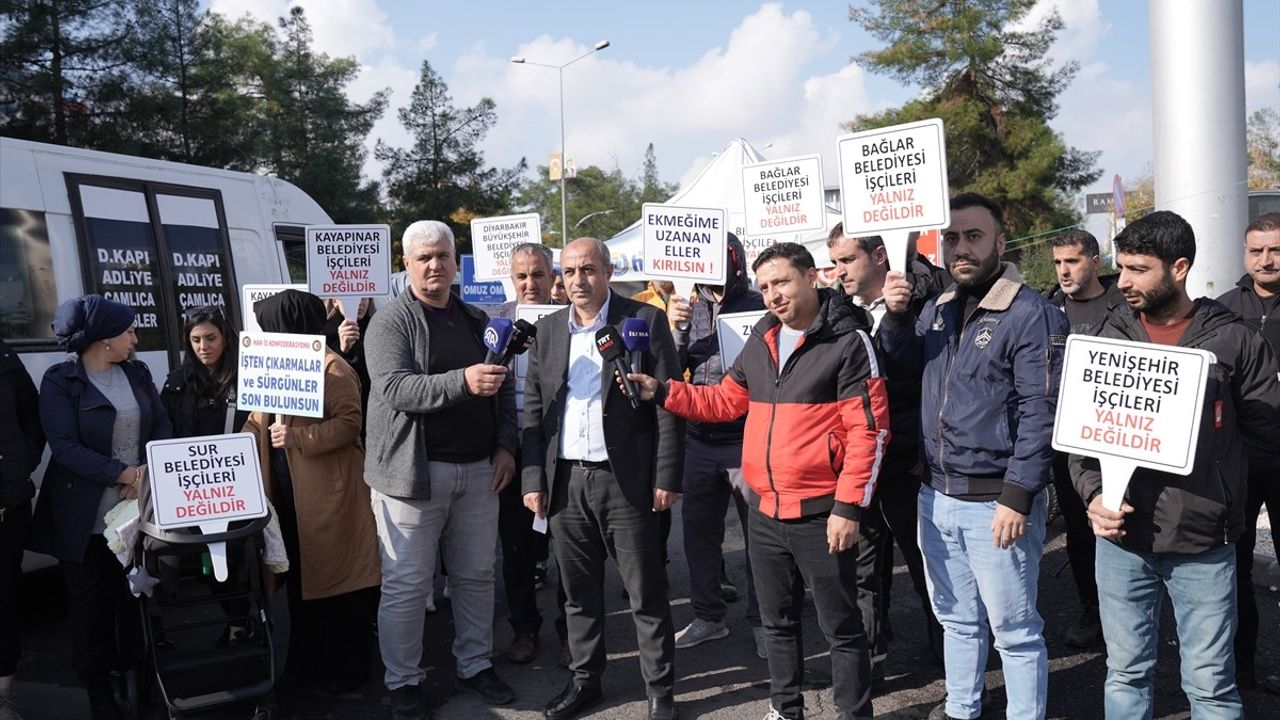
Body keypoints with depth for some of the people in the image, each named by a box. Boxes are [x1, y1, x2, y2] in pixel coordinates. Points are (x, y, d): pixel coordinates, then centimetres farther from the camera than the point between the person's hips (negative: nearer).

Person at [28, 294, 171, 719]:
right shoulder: (60, 381, -9)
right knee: (91, 601, 9)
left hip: (139, 507, 4)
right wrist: (122, 474, -22)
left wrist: (148, 470, -12)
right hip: (85, 516, -4)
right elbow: (64, 446, -16)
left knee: (136, 595, 10)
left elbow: (162, 424, 5)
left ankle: (136, 673, 27)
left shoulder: (137, 373, 7)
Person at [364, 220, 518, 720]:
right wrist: (462, 382, -32)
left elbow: (505, 388, 16)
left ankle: (475, 666, 28)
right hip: (413, 472, -5)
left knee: (476, 575, 13)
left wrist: (505, 445, 3)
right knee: (406, 585, 1)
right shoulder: (390, 323, -5)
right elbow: (395, 389, -20)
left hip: (478, 469, 5)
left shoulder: (477, 321, 13)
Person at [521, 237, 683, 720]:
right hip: (564, 481, 4)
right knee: (578, 592, 15)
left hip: (626, 480, -4)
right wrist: (533, 478, 4)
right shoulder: (549, 328, 10)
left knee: (646, 595, 4)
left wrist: (666, 477, -10)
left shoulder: (645, 320, -3)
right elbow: (533, 409, 11)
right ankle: (585, 679, 31)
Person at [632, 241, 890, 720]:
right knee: (778, 622, 20)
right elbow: (725, 400, 17)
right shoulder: (760, 341, 10)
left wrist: (849, 506, -18)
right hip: (767, 513, 7)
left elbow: (868, 429, -14)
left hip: (820, 515, -7)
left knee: (841, 628, 5)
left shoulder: (847, 341, -10)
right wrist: (662, 392, 5)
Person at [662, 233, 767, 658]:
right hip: (700, 440, 5)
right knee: (698, 529, 13)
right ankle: (707, 617, 29)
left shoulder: (759, 307, -6)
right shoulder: (691, 310, 8)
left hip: (747, 439, -5)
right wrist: (675, 331, -11)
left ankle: (761, 621, 21)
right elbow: (673, 371, 4)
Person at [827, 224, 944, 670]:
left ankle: (946, 651, 29)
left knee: (925, 563, 11)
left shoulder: (920, 305, -9)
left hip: (907, 464, -4)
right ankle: (869, 656, 26)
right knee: (864, 566, 13)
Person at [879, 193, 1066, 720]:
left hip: (996, 501, -7)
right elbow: (902, 360, 22)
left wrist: (1018, 498, -20)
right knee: (956, 618, 21)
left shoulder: (1031, 314, -13)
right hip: (937, 495, 7)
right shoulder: (938, 308, 9)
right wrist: (895, 314, 2)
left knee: (1013, 628, 5)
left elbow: (1039, 413, -17)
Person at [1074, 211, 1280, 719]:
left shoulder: (1233, 341, -4)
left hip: (1204, 543, -2)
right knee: (1126, 676, 15)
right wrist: (1093, 492, -11)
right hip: (1121, 538, 3)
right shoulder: (1110, 337, 4)